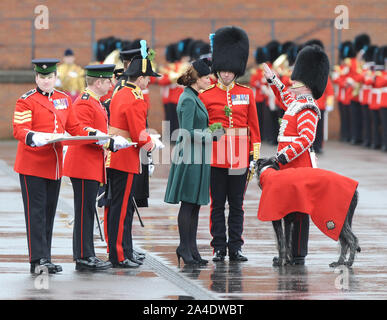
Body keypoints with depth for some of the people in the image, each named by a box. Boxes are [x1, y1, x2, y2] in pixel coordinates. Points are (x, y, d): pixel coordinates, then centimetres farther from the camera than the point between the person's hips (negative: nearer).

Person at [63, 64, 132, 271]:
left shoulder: (94, 102, 17)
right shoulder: (84, 103, -15)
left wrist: (113, 141, 10)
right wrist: (111, 143, -20)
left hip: (92, 166, 10)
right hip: (84, 166, -10)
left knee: (87, 211, 11)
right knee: (84, 211, -8)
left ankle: (86, 256, 14)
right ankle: (84, 257, -6)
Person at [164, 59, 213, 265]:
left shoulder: (192, 97, 15)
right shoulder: (188, 100, -15)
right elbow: (188, 133, -21)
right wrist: (211, 136, -16)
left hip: (197, 158, 10)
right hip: (190, 158, -10)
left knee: (195, 204, 10)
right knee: (188, 204, -4)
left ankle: (191, 248, 13)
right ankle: (185, 248, 1)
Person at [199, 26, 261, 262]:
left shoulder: (247, 94, 7)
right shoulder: (206, 95, 2)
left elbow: (253, 126, 9)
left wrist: (256, 154, 4)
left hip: (240, 157, 1)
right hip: (215, 157, -1)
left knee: (237, 204, 5)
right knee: (218, 204, 3)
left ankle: (236, 248, 10)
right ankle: (219, 248, 8)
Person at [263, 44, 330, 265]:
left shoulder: (306, 109, -15)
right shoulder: (298, 103, 14)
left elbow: (306, 139, -25)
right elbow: (286, 100, 38)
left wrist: (283, 157, -25)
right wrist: (272, 79, 37)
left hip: (299, 166, -10)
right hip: (291, 166, 10)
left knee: (298, 211, -5)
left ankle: (298, 256, -2)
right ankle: (289, 253, 16)